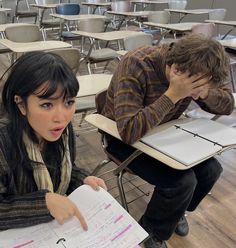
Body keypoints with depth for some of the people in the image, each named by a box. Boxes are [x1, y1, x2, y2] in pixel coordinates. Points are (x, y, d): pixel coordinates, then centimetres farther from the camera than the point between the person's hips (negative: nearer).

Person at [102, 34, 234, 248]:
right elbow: (130, 132, -39)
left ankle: (175, 211, 21)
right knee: (182, 180, -23)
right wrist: (172, 95, -40)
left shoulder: (194, 68, -13)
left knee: (210, 169, -9)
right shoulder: (136, 66, -32)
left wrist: (205, 92, -26)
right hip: (123, 137, -6)